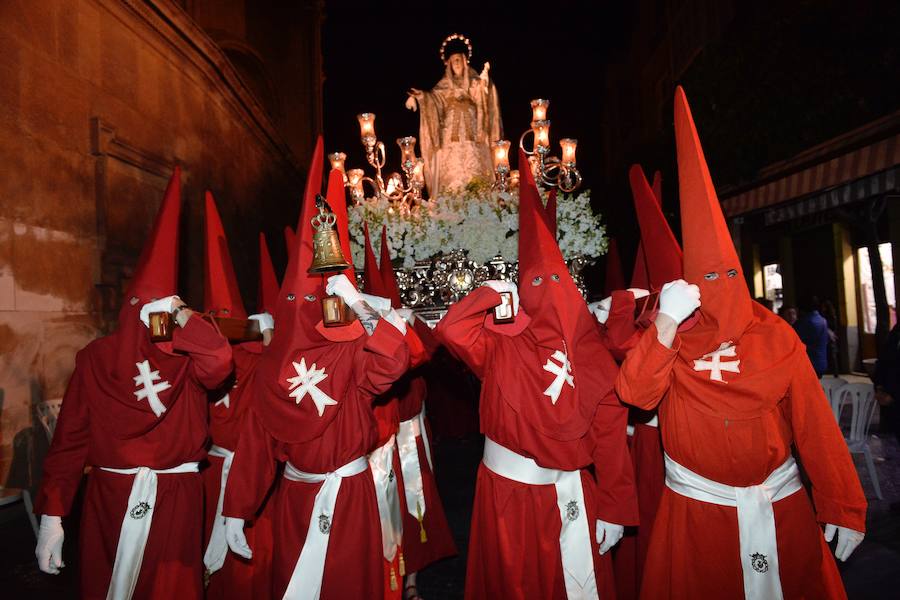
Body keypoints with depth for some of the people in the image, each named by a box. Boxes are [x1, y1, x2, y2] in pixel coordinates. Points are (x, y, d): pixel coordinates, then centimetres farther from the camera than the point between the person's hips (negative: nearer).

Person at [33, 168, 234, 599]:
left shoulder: (185, 358, -2)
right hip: (109, 499, 1)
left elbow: (219, 359, -27)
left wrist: (181, 311, -16)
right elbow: (70, 439, -2)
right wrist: (52, 515, -5)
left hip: (175, 499, 0)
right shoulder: (96, 358, -1)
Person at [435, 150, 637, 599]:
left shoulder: (594, 359, -4)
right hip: (506, 489, -1)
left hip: (569, 493, 1)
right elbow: (450, 330, -24)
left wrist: (614, 510, -3)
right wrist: (493, 293, -13)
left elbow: (610, 439, -4)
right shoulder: (501, 344, -7)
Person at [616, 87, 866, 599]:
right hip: (697, 507, 0)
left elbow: (815, 425, -3)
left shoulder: (776, 335, -4)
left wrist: (844, 508, -2)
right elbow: (635, 394, -21)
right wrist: (666, 323, -30)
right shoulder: (673, 338, -5)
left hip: (777, 504, 1)